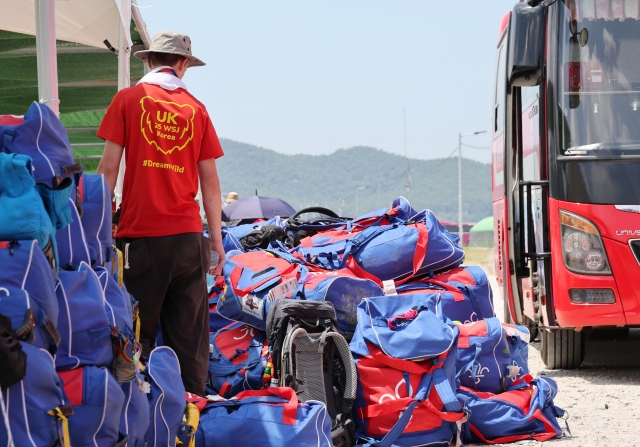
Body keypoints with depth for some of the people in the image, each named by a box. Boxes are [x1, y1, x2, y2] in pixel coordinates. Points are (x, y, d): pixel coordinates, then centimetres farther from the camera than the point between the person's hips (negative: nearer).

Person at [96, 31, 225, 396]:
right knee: (189, 335, 7)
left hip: (141, 233, -2)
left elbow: (109, 168, -2)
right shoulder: (196, 109, 8)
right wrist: (216, 238, 15)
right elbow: (210, 180, 10)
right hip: (187, 234, 2)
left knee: (138, 334, 2)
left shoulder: (128, 100, 2)